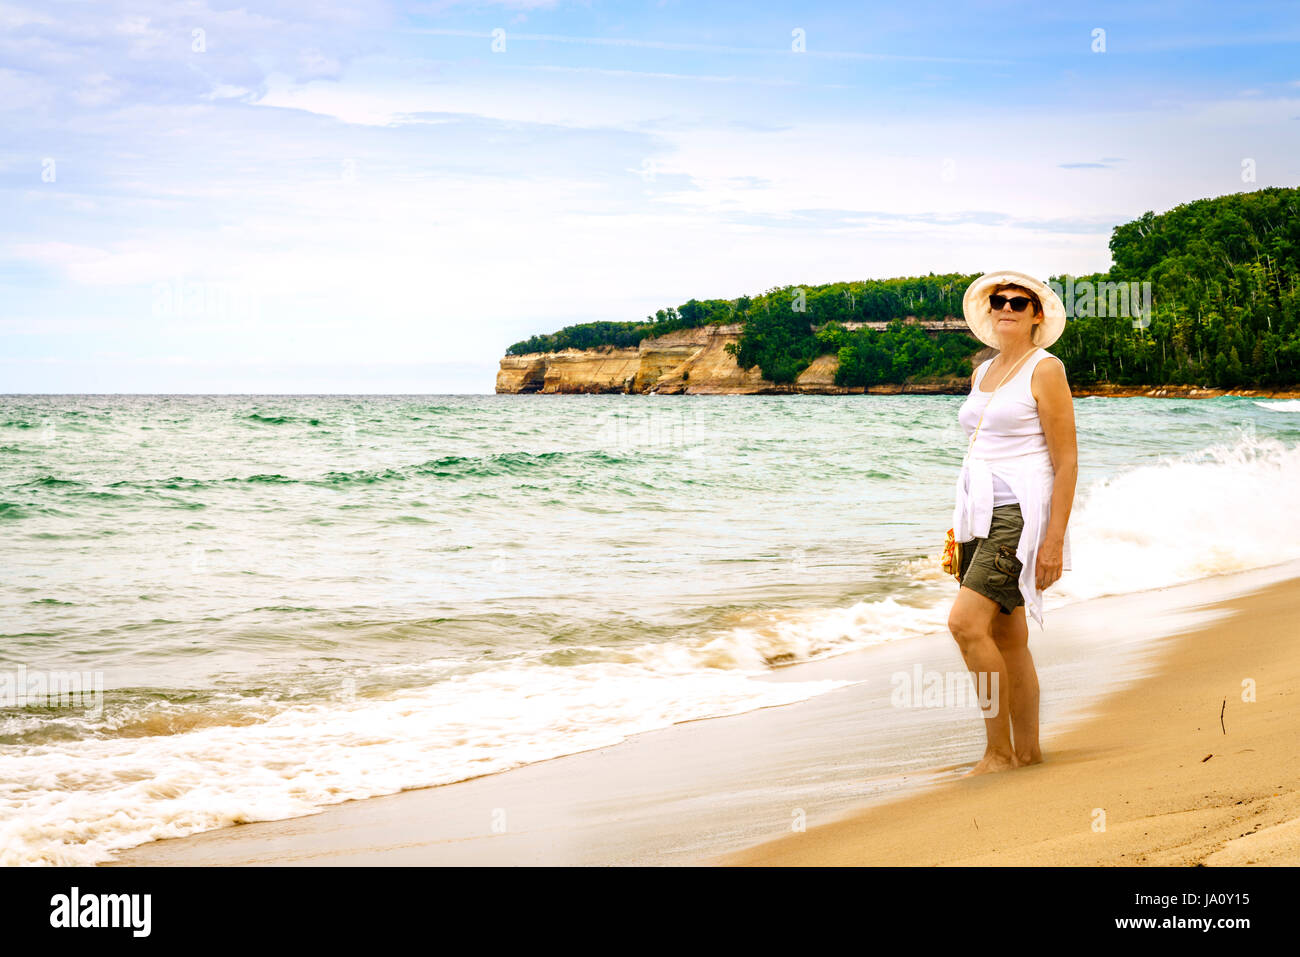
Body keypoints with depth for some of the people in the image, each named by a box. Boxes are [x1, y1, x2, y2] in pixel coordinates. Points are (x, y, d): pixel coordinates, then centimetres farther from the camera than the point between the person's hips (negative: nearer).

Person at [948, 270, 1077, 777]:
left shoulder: (1045, 370, -6)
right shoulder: (982, 373, 16)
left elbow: (1067, 462, -11)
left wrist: (1054, 539, -17)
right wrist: (964, 528, 21)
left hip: (1021, 513, -8)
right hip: (980, 514, 8)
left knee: (966, 622, -19)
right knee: (1007, 639, 8)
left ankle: (999, 752, -11)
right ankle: (1027, 750, 16)